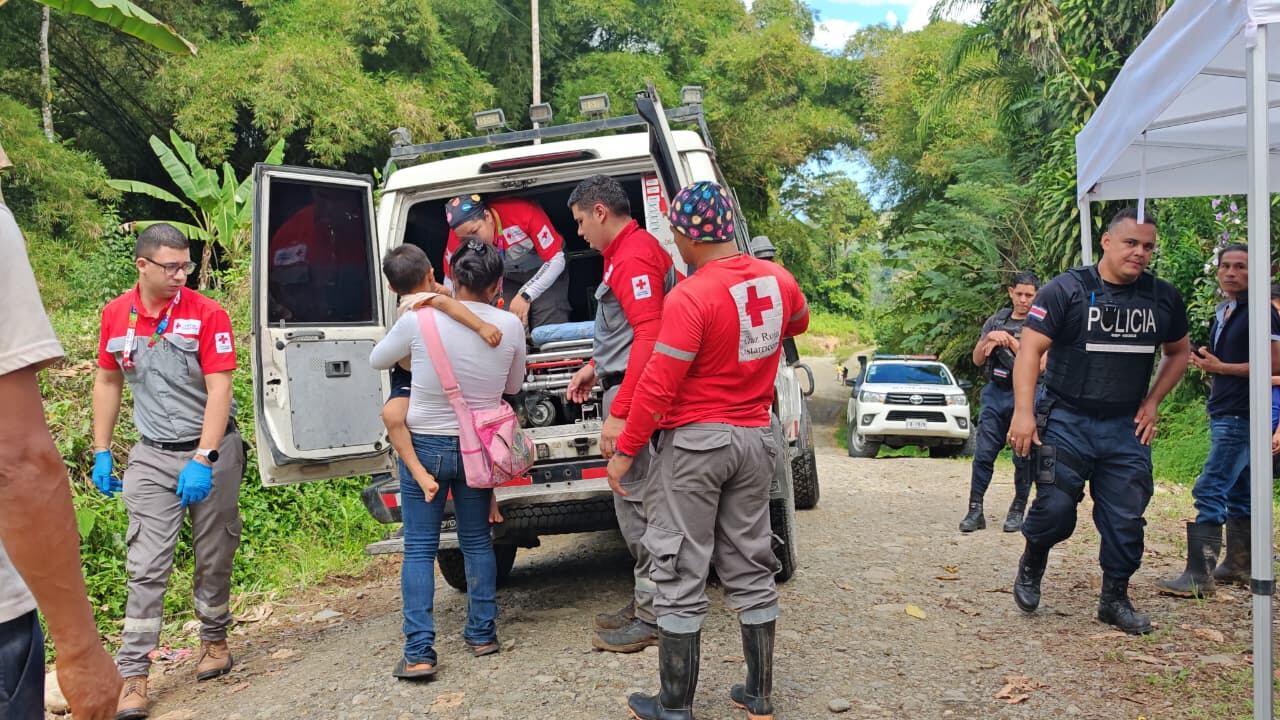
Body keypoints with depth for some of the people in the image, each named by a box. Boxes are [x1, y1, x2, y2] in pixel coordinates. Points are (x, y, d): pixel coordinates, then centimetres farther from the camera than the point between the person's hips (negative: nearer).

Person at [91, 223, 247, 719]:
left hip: (213, 452, -2)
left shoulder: (207, 314, -11)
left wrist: (201, 460, -22)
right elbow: (107, 383, 11)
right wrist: (102, 453, 8)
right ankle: (133, 675, 5)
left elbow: (219, 390, -16)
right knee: (146, 567, -2)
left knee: (214, 560, 11)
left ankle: (214, 640, 32)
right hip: (152, 456, 2)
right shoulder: (115, 315, 1)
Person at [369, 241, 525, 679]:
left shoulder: (418, 320, -15)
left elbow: (377, 360, 4)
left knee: (419, 548, 5)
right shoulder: (510, 325, -9)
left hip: (425, 446, -2)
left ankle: (419, 652, 3)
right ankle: (482, 634, 24)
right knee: (477, 541, 17)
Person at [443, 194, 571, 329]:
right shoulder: (459, 232, -22)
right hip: (506, 279, 3)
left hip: (546, 271, -3)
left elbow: (556, 260, -29)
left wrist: (526, 295, -38)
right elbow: (452, 280, -7)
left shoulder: (524, 212, -33)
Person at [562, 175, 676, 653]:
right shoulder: (625, 252, 20)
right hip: (626, 385, 11)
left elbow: (649, 337, -24)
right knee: (633, 500, 14)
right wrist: (596, 367, 27)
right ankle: (647, 603, 23)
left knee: (635, 502, -5)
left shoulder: (633, 257, -14)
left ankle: (653, 617, 4)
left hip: (633, 393, -11)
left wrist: (619, 411, -27)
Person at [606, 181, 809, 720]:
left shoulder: (690, 297, -20)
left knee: (682, 577, 4)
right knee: (750, 569, 16)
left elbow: (657, 385, -19)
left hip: (695, 441, -6)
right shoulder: (778, 281, 1)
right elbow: (798, 323, 24)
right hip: (755, 438, 7)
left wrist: (624, 452, -9)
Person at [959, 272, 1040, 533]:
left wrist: (1009, 341, -11)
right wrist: (989, 339, -7)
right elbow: (977, 359, 11)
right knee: (984, 454, -1)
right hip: (995, 394, 3)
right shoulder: (995, 321, 13)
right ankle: (975, 510, 2)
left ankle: (1018, 511, 14)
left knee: (1023, 458, 2)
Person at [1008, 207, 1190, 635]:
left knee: (1125, 519, 6)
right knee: (1055, 508, -7)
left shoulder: (1163, 298, 6)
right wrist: (1023, 412, -20)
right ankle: (1031, 567, 24)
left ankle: (1115, 599, 24)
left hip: (1127, 427, 4)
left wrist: (1153, 401, 8)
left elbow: (1178, 353, 21)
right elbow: (1030, 348, -12)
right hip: (1066, 420, -4)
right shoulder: (1067, 289, -8)